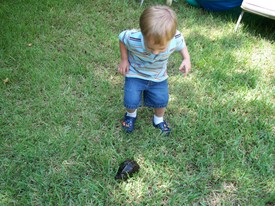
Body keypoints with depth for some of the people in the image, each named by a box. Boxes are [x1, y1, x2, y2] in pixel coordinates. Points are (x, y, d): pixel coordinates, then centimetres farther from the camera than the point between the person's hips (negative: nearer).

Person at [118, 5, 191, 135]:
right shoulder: (133, 39, -38)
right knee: (131, 101, -5)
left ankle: (158, 120, 44)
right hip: (135, 73, -2)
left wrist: (186, 59, -20)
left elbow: (182, 45, -6)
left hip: (158, 77, 2)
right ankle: (131, 115, 33)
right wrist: (124, 60, -12)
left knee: (161, 100, 10)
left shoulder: (175, 39, -32)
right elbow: (121, 38, -13)